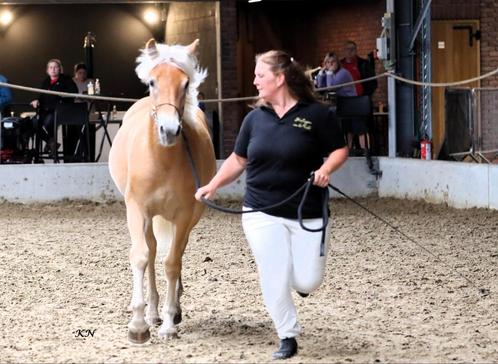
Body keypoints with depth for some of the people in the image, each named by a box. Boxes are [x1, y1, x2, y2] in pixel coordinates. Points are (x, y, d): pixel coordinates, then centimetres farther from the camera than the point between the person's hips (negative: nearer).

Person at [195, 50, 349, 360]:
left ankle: (301, 269, 33)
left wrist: (326, 169, -21)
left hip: (306, 213, -2)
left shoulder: (317, 113, -6)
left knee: (308, 281, -3)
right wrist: (214, 184, 2)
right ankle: (288, 337, 16)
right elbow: (238, 160, 13)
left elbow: (340, 150, -1)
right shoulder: (255, 118, 5)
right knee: (274, 279, -1)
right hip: (262, 213, 2)